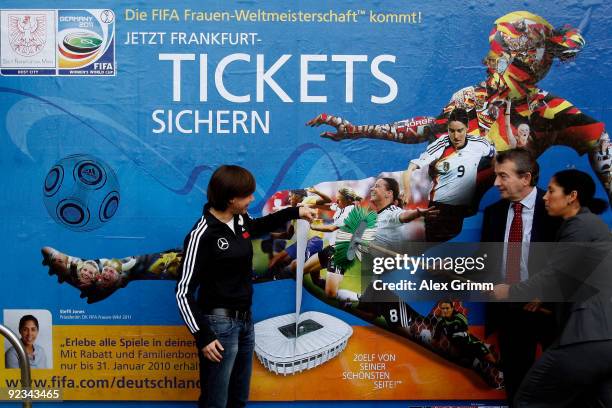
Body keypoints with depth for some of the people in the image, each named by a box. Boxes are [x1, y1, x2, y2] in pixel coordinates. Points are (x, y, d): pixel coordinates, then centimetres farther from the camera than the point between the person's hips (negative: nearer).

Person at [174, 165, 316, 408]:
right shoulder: (202, 235, -18)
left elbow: (258, 226, 31)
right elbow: (184, 291, -17)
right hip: (219, 323, -8)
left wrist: (295, 212, 27)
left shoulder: (241, 220, 4)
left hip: (245, 320, 8)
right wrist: (202, 337, -20)